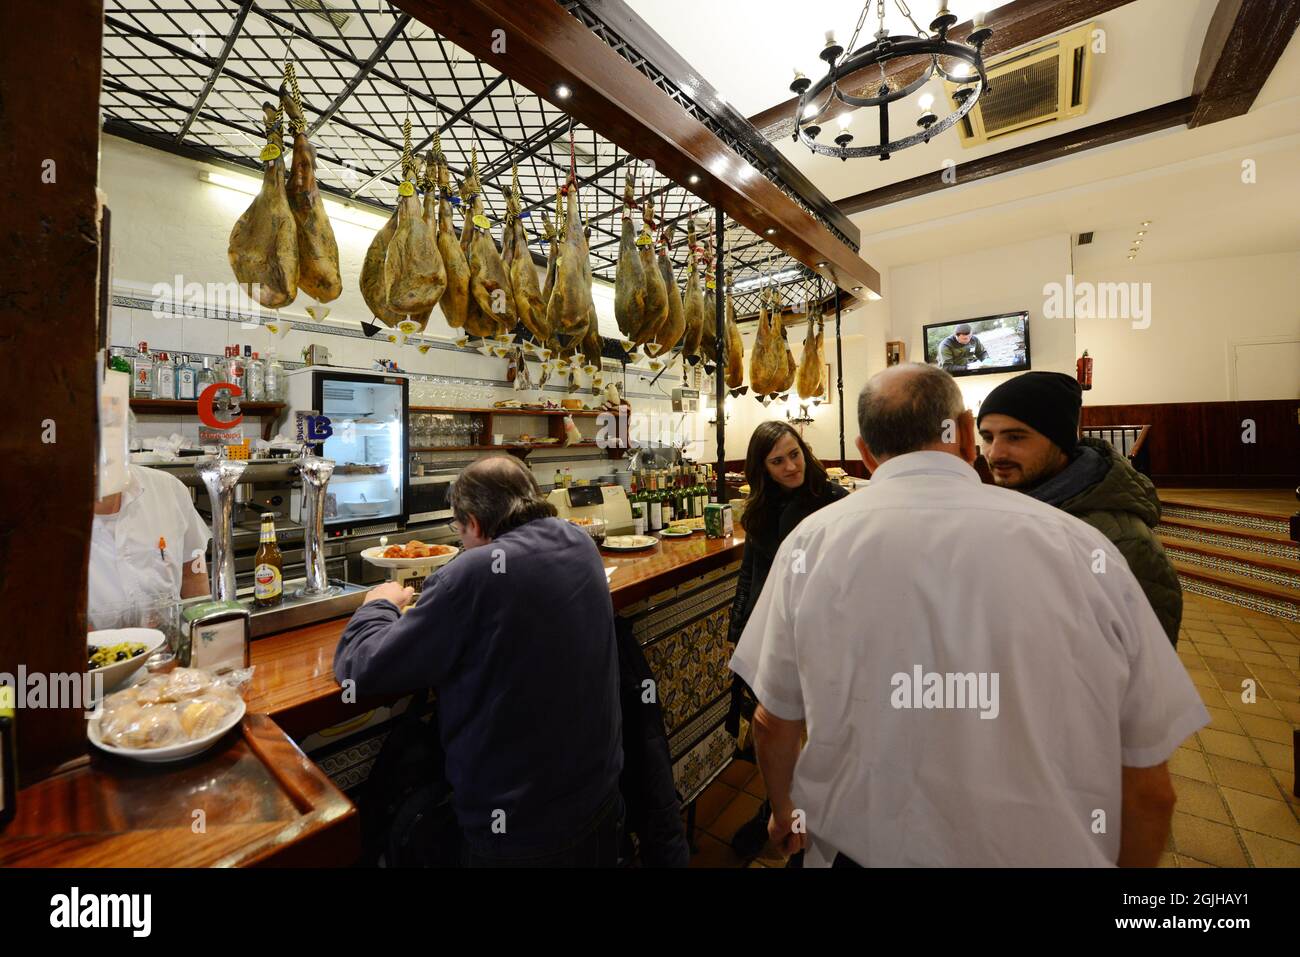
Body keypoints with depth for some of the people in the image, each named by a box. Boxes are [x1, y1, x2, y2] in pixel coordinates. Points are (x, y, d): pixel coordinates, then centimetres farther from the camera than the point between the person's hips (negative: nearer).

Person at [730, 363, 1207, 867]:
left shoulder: (809, 543, -17)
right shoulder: (1083, 548, -16)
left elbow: (773, 726, -6)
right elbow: (1150, 790, -5)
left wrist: (783, 812, 14)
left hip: (861, 847, 0)